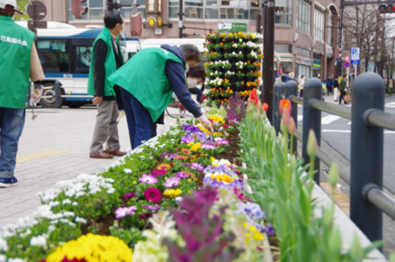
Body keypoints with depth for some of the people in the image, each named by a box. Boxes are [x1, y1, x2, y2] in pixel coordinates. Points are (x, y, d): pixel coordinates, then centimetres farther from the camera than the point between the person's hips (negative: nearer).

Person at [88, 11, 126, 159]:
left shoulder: (113, 40, 11)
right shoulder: (102, 41, -18)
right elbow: (98, 68, -20)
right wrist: (99, 93, -21)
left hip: (113, 87, 10)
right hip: (106, 88, -10)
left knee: (113, 118, 16)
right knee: (104, 118, -4)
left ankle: (113, 147, 25)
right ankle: (96, 150, 5)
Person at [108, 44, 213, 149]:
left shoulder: (160, 51, 26)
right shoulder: (174, 61, -1)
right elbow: (182, 92, -7)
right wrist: (199, 115, -5)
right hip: (139, 88, -9)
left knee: (134, 126, 15)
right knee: (145, 128, -6)